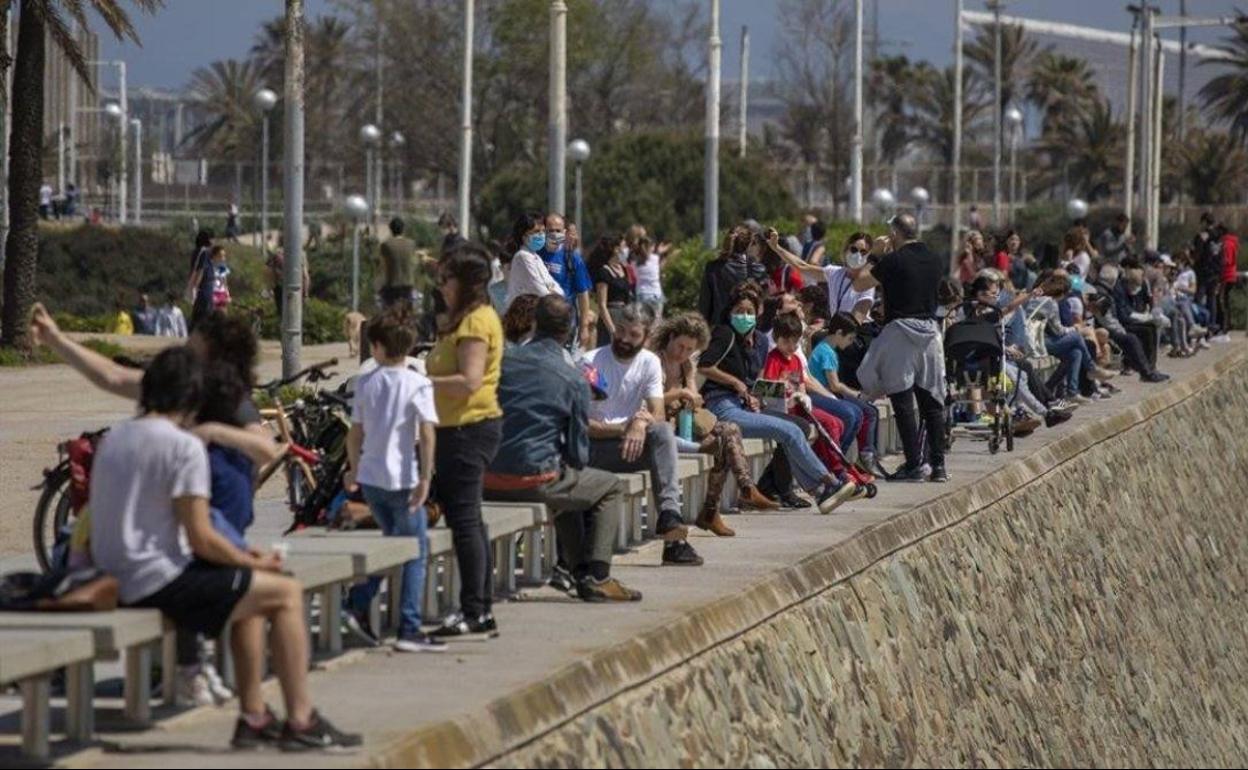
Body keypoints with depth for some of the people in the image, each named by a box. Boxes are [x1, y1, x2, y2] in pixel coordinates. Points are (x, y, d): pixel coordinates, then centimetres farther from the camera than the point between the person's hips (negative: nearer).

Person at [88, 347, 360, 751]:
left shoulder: (113, 439, 11)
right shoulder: (184, 446, -15)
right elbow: (202, 540, -18)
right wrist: (253, 562, 2)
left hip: (118, 580, 9)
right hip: (158, 579, -9)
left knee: (253, 595, 26)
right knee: (287, 592, -1)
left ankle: (253, 717, 25)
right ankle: (301, 721, 2)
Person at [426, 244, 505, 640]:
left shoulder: (475, 321, -14)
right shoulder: (465, 320, 19)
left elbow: (469, 381, -23)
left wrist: (422, 383, -16)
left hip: (469, 428, -11)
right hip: (461, 427, 11)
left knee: (464, 518, -9)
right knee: (467, 519, 14)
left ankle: (474, 614, -9)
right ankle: (482, 609, 19)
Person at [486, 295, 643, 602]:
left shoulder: (503, 362, 4)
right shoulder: (574, 381, -5)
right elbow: (578, 452, -1)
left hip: (489, 482, 6)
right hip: (533, 480, -6)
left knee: (567, 484, 35)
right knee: (609, 488, 18)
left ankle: (579, 571, 37)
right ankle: (596, 578, 8)